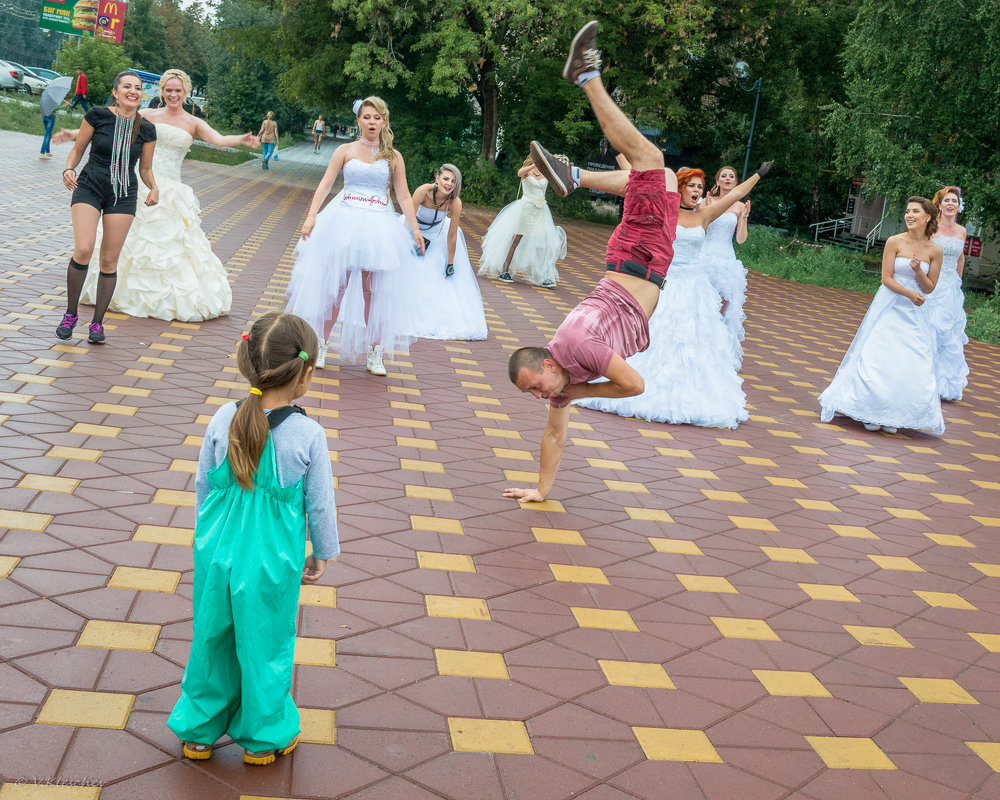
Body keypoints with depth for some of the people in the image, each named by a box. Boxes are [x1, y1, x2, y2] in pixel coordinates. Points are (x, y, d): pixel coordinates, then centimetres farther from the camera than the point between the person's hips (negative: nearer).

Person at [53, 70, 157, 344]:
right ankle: (70, 314, 1)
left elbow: (145, 168, 8)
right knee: (83, 250, -19)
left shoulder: (146, 129, -2)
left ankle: (98, 323, 15)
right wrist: (69, 169, -15)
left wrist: (154, 188, -11)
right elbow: (78, 149, 4)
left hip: (123, 195, 2)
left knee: (109, 261, 2)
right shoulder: (98, 115, -7)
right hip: (89, 187, -2)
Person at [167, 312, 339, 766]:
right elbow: (320, 504, -9)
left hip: (218, 556, 3)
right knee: (265, 648, 16)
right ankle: (263, 737, 34)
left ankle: (199, 732, 36)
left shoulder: (223, 420, -10)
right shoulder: (308, 434, -18)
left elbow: (202, 486, 2)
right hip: (272, 563, -3)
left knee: (212, 640, 20)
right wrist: (322, 556, 8)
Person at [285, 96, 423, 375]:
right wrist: (311, 216, -9)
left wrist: (415, 229, 3)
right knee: (335, 285, 1)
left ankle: (375, 354, 8)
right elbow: (325, 185, 2)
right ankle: (321, 345, 12)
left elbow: (403, 196, 10)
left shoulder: (393, 157, 9)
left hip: (379, 227, 0)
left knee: (374, 290, 0)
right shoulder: (345, 151, 6)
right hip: (344, 223, 0)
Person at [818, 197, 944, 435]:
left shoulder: (934, 250, -1)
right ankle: (872, 413, 8)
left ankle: (892, 416, 9)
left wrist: (918, 270, -15)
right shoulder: (895, 242, -6)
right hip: (889, 306, -2)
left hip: (916, 313, 2)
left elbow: (929, 288, 2)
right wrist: (910, 294, -18)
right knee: (878, 358, -3)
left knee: (911, 366, -3)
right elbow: (887, 278, -7)